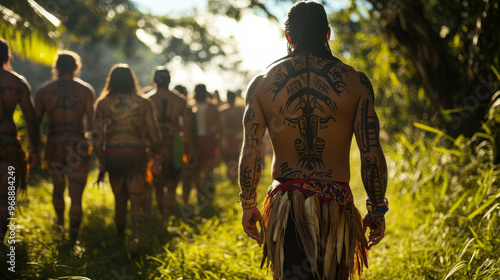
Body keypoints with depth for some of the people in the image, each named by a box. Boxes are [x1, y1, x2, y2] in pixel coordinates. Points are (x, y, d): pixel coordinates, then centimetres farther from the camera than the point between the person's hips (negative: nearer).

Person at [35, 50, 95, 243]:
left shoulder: (44, 91, 5)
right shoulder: (86, 90, 1)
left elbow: (35, 122, 5)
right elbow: (92, 122, -3)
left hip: (53, 146, 3)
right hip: (77, 147, -3)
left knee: (58, 188, 26)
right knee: (76, 196, 0)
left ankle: (60, 223, 46)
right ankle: (73, 237, -7)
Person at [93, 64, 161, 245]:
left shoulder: (103, 103, 2)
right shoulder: (143, 103, 2)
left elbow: (97, 135, -2)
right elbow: (154, 134, 0)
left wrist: (101, 162, 3)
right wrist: (156, 159, 9)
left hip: (113, 155, 1)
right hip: (137, 154, -1)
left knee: (119, 198, 16)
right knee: (137, 198, 3)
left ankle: (120, 237, 28)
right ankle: (136, 232, -22)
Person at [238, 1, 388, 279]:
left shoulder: (262, 83, 1)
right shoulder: (356, 81, -1)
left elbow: (251, 153, -2)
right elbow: (371, 155, -5)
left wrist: (249, 205, 10)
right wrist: (378, 209, 6)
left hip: (286, 203, 0)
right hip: (336, 204, 0)